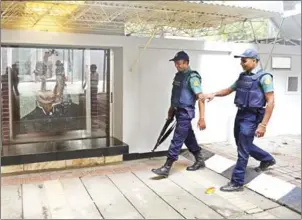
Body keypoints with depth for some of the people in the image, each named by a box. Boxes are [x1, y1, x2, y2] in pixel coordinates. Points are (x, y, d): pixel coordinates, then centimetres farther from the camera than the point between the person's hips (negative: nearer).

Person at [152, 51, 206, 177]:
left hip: (186, 113, -9)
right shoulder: (178, 75, 11)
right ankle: (200, 161, 33)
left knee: (177, 140, -5)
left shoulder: (192, 77, -16)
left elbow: (201, 98, -21)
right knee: (189, 138, 17)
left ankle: (166, 168, -1)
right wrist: (171, 109, 24)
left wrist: (202, 118, -26)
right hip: (179, 112, 9)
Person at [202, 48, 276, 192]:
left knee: (242, 150, -4)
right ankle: (267, 159, 44)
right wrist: (214, 94, 3)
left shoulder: (264, 77, -12)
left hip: (251, 117, -8)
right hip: (240, 114, 8)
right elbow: (229, 90, 21)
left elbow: (270, 102, -15)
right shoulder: (242, 76, 11)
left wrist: (263, 124, -21)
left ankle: (237, 183, 8)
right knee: (243, 145, 21)